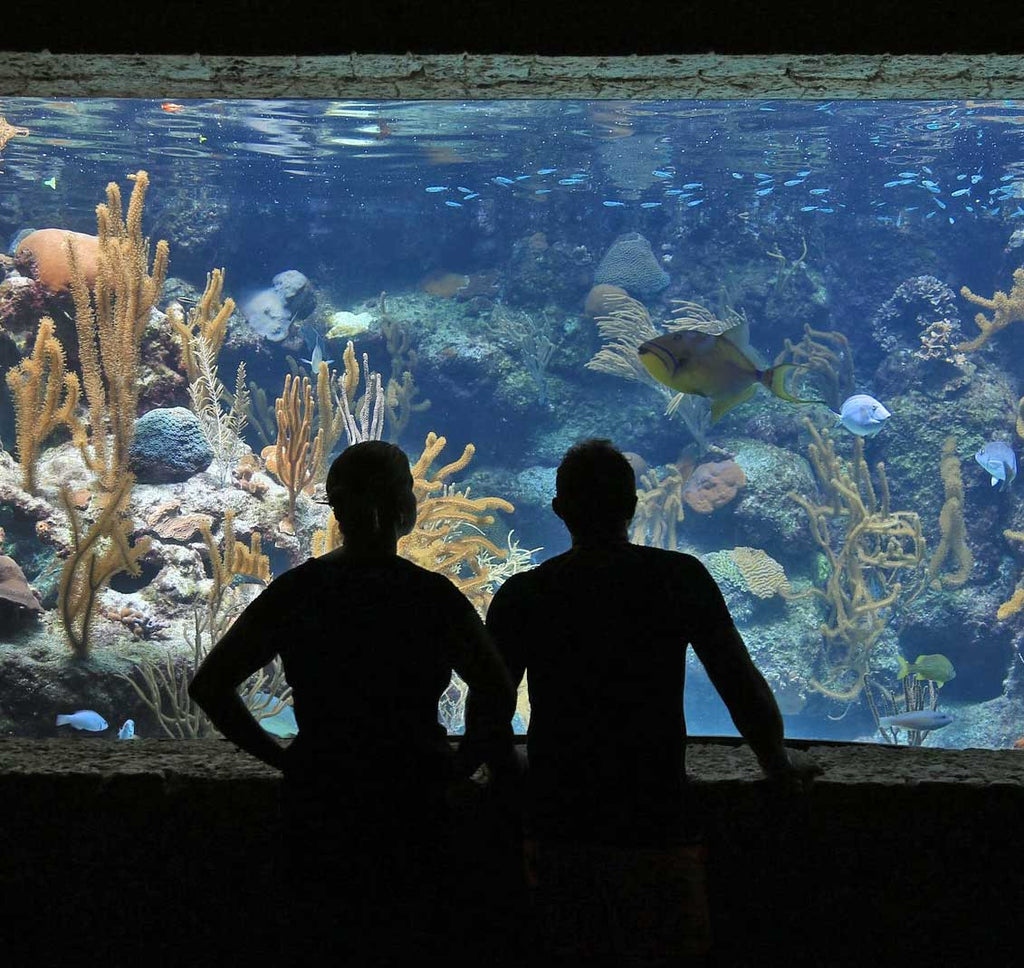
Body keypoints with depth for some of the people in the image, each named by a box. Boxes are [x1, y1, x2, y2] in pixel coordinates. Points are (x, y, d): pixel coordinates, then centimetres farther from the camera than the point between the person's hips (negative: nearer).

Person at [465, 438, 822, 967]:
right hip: (655, 821, -1)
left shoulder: (521, 595, -1)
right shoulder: (680, 578, -4)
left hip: (556, 821, 2)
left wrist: (504, 769, 24)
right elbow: (742, 685, -2)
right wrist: (779, 762, 14)